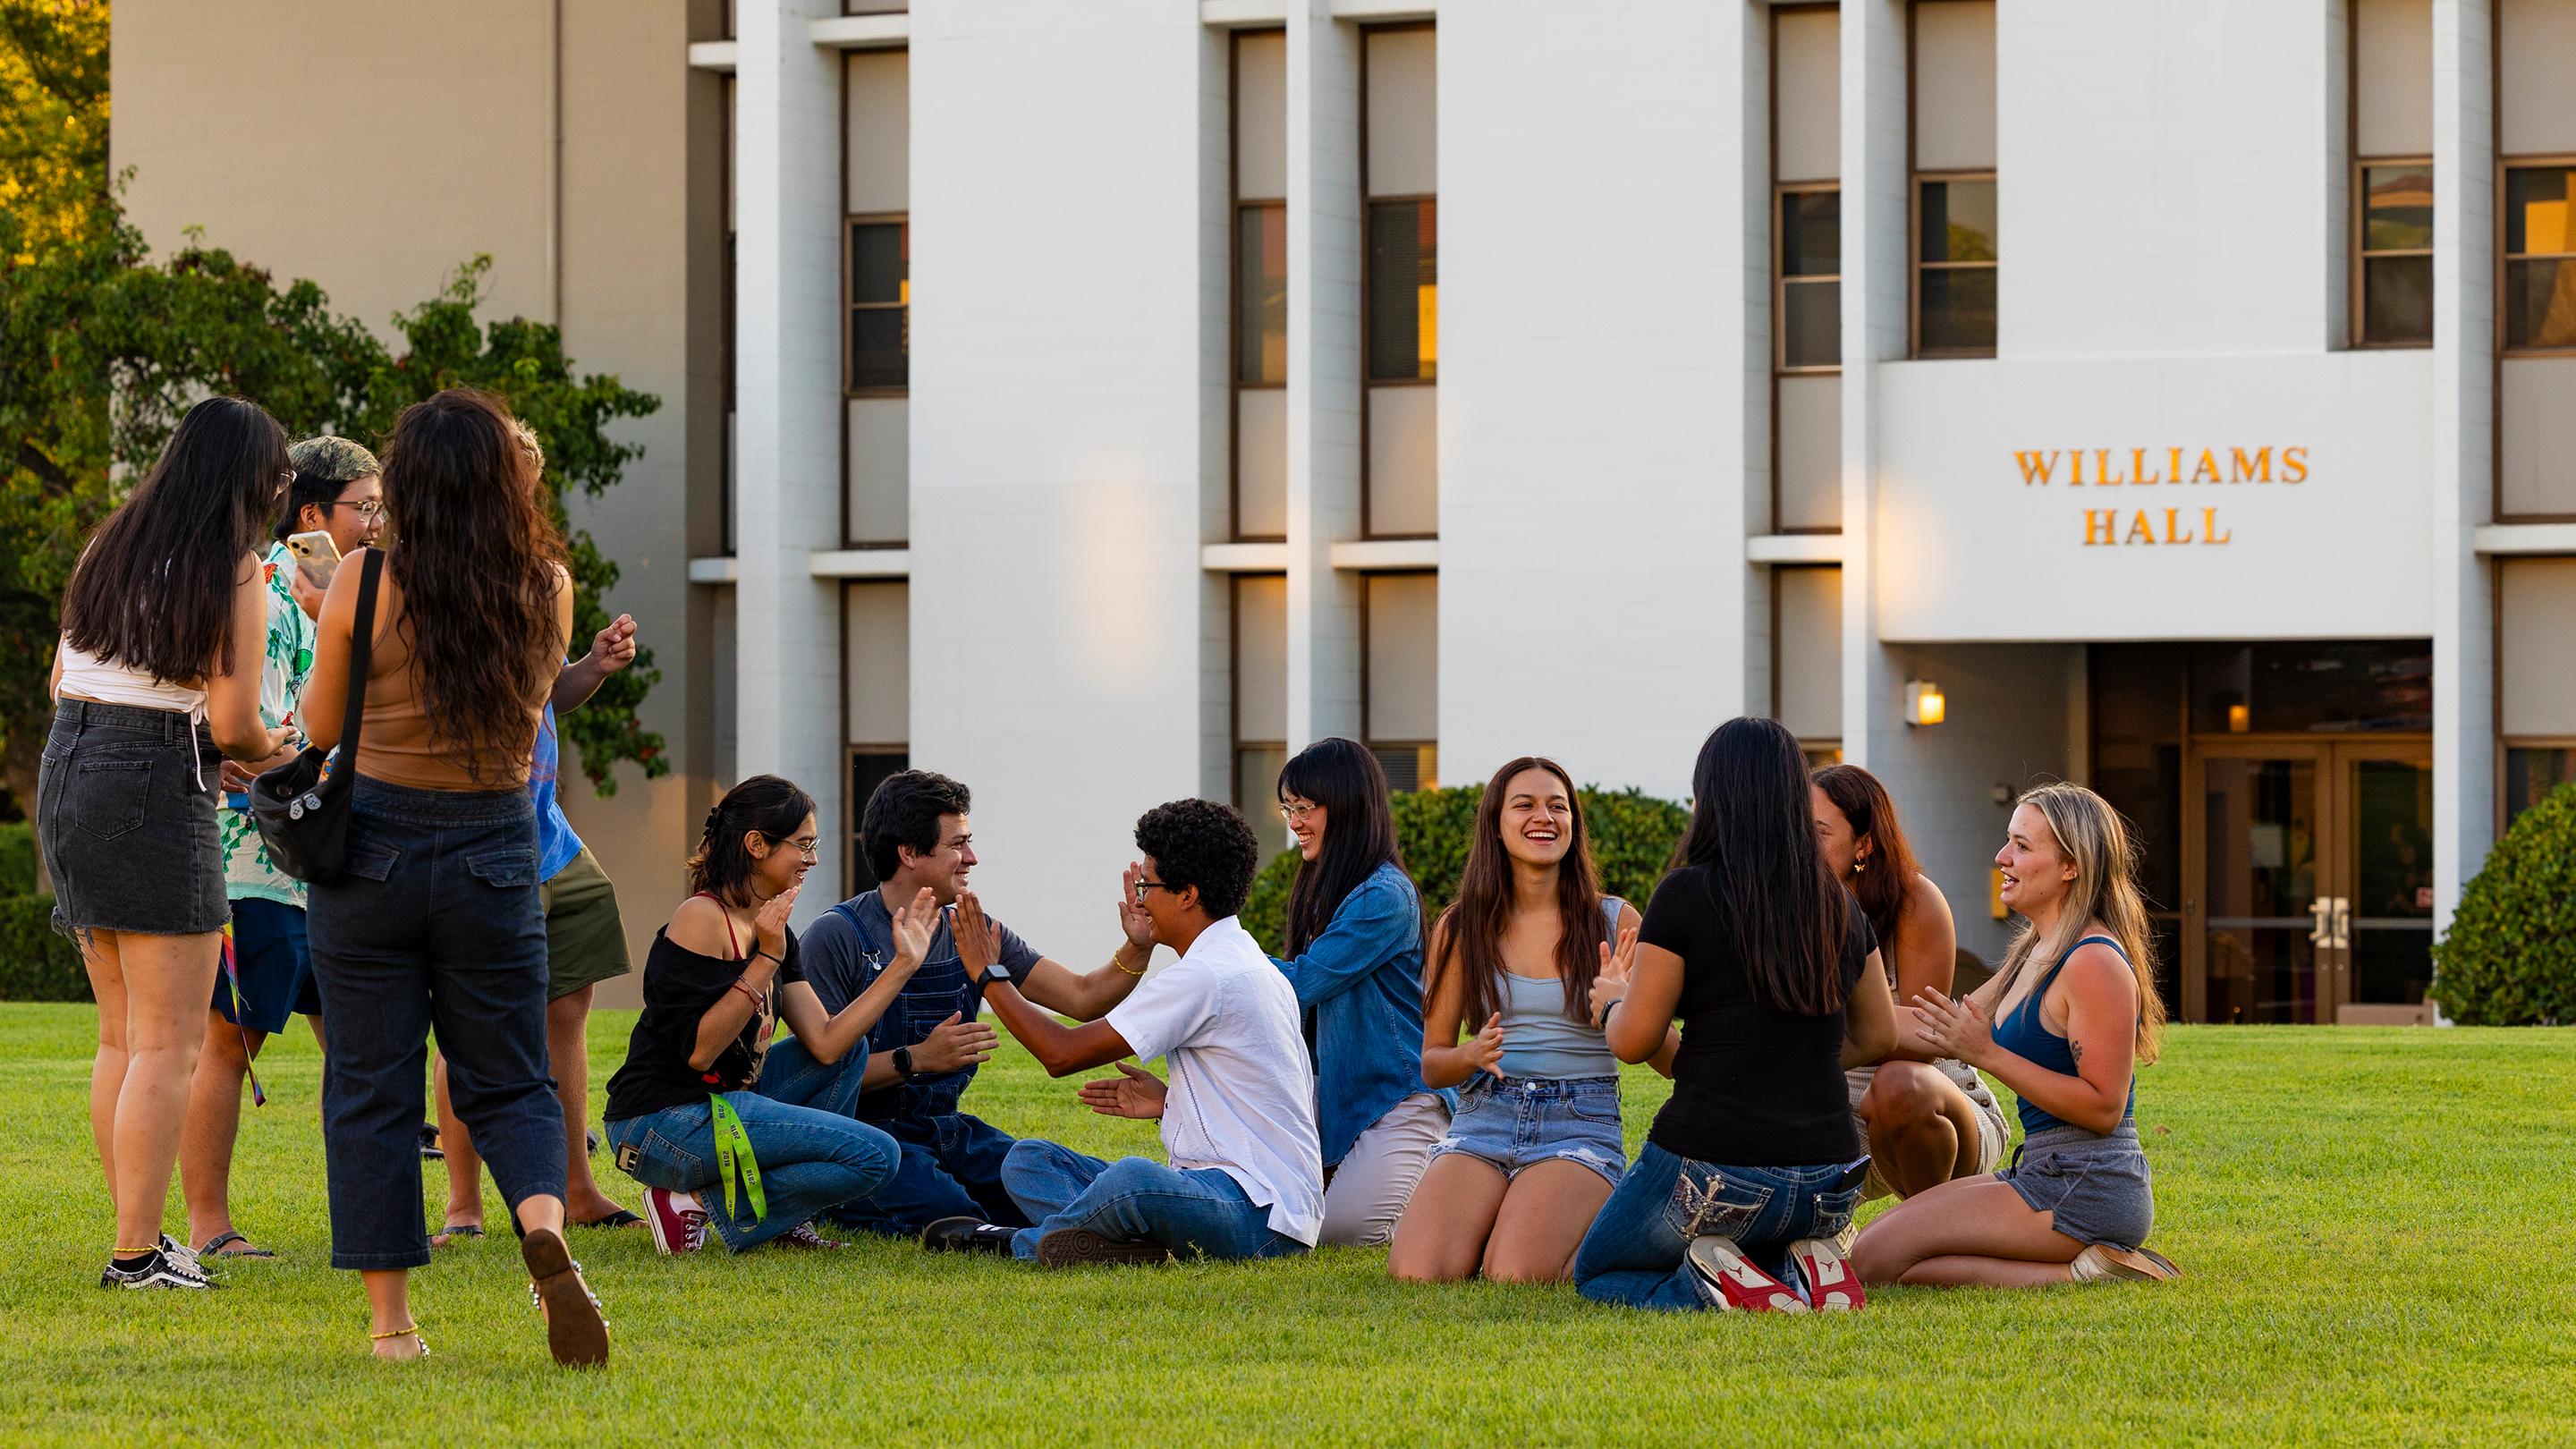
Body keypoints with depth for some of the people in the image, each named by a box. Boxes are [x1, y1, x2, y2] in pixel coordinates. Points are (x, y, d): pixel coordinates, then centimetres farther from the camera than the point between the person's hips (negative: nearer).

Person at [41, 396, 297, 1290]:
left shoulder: (110, 548, 13)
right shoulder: (233, 572, -8)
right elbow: (234, 726, -12)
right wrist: (273, 751, 11)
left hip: (66, 772, 8)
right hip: (156, 789, -8)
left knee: (123, 1033, 16)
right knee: (169, 1041, -3)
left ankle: (137, 1235, 18)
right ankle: (138, 1253, -6)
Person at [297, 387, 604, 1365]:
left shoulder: (366, 582, -11)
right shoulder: (546, 587, -4)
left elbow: (319, 728, -1)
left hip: (372, 843, -2)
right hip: (494, 855, 2)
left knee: (372, 1088, 7)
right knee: (509, 1084, 11)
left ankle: (390, 1320, 6)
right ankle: (545, 1231, -19)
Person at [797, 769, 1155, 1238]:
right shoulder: (837, 939, -10)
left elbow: (1082, 998, 5)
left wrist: (1137, 949, -13)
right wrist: (916, 1059, -27)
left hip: (948, 1129, 6)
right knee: (952, 1215, -33)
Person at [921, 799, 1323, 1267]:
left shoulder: (1204, 976, -15)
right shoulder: (1242, 962, 19)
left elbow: (1062, 1053, -12)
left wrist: (989, 974, 1)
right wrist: (1170, 1102, 16)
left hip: (1262, 1217, -11)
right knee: (1027, 1159, 8)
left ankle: (1023, 1241, -12)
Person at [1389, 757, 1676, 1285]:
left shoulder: (1615, 922, 3)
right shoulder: (1460, 928, 7)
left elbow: (1670, 1060, 2)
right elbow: (1431, 1063, 11)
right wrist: (1472, 1054, -12)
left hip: (1582, 1125, -2)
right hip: (1482, 1120, 2)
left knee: (1516, 1278, -28)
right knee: (1418, 1275, -24)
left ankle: (1592, 1231, 6)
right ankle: (1496, 1222, 9)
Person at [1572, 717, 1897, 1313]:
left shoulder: (1687, 895, -10)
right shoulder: (1839, 904, 7)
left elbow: (1633, 1041, -6)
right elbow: (1878, 1036, 17)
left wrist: (1612, 1001, 16)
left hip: (1712, 1165, -5)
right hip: (1830, 1187, 5)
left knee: (1595, 1270, 22)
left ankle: (1719, 1285, -9)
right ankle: (1802, 1270, 1)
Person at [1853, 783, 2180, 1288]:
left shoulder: (2095, 963, -15)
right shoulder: (2034, 953, 17)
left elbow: (2104, 1107, -20)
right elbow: (1950, 1032, 18)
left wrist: (1988, 1055, -20)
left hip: (2088, 1188, -10)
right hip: (2043, 1171, 10)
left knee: (1876, 1260, -16)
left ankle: (2076, 1272, -11)